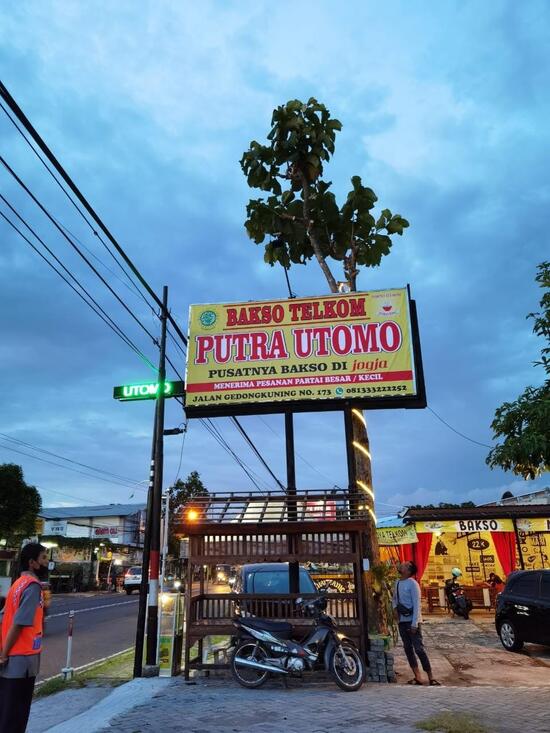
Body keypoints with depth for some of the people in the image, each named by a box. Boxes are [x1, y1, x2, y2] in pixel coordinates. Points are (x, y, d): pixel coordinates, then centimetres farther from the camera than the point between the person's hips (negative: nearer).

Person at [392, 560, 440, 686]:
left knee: (419, 649, -7)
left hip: (412, 621, -7)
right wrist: (395, 608, 2)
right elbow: (394, 598, 23)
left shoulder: (412, 583, -13)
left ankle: (431, 677, 2)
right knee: (408, 649, 9)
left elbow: (416, 604, -17)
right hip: (402, 621, 7)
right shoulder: (397, 583, 9)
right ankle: (417, 677, 16)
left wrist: (414, 624, -20)